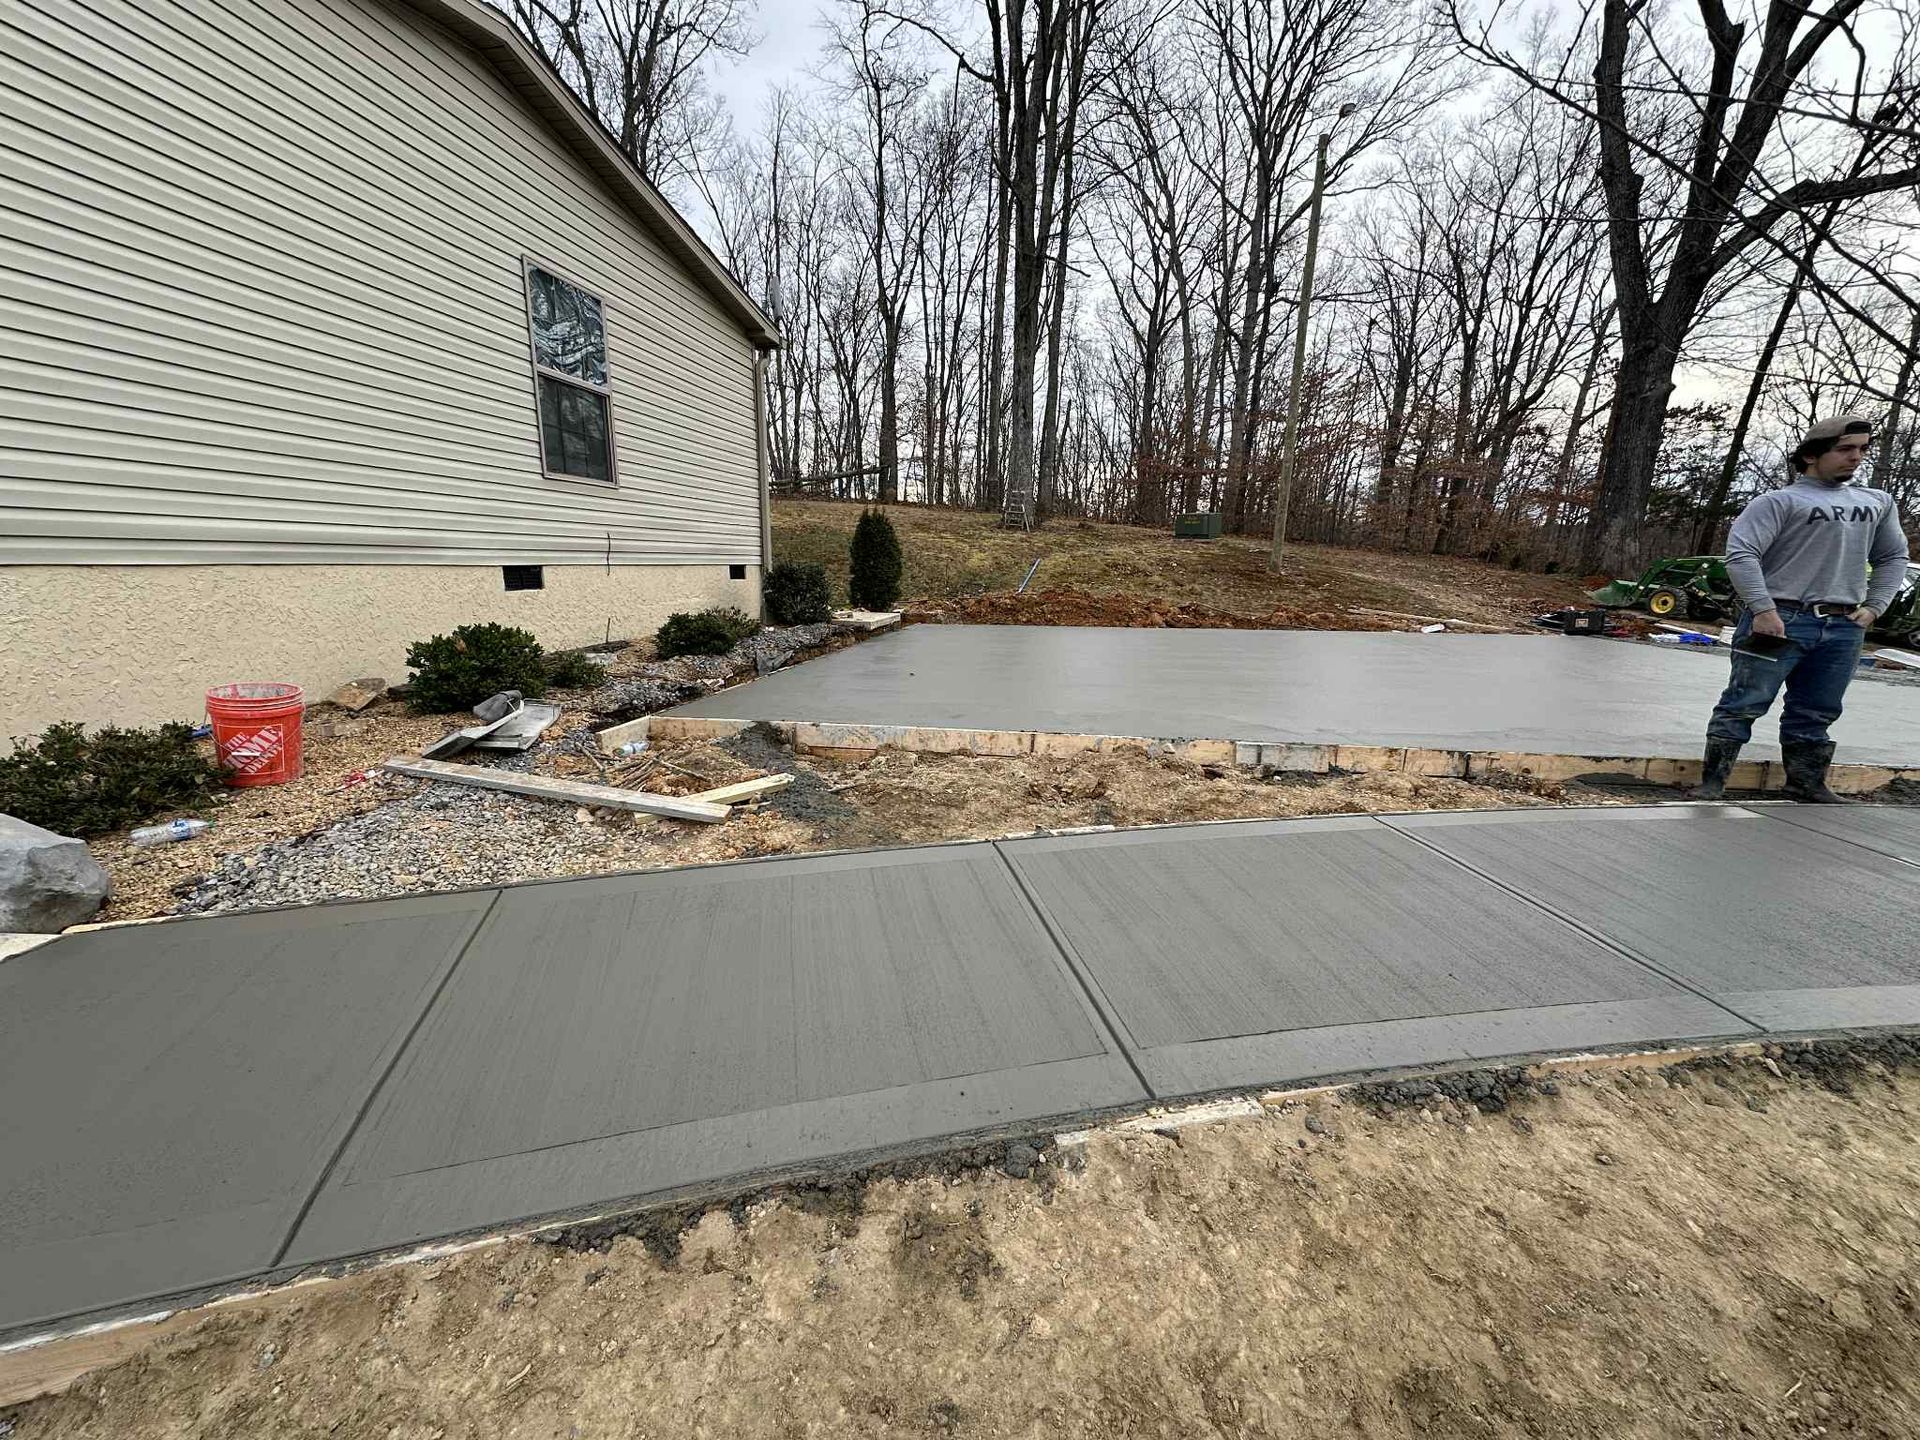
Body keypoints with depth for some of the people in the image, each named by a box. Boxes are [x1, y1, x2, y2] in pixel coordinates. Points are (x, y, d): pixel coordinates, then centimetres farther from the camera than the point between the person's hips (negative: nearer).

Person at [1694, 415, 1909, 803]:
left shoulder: (1879, 502, 19)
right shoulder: (1779, 501, -3)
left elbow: (1893, 557, 26)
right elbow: (1741, 553, -14)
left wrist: (1875, 606, 12)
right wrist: (1763, 609, -19)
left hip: (1843, 627, 6)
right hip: (1779, 621, -6)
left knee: (1816, 713, 13)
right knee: (1744, 705, -7)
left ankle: (1807, 785, 22)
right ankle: (1711, 784, -3)